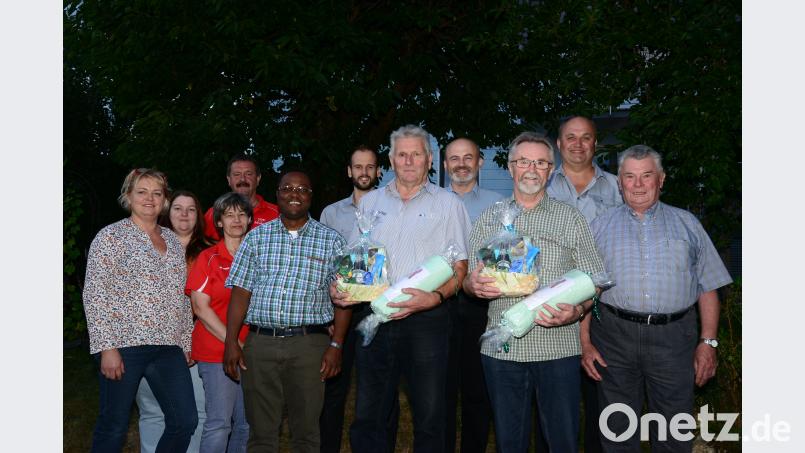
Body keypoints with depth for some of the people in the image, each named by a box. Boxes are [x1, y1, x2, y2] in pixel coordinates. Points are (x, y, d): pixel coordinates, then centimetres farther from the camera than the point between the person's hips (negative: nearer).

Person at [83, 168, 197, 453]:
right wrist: (107, 348, -15)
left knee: (185, 421, 3)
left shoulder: (173, 240, 15)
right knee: (114, 427, 4)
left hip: (168, 348, 6)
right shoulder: (112, 236, -2)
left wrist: (185, 344, 15)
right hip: (124, 344, -5)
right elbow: (94, 294, -8)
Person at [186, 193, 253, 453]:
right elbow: (200, 307, -7)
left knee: (246, 423, 9)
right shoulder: (209, 258, -1)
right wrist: (233, 343, -12)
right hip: (217, 351, -4)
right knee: (219, 423, -7)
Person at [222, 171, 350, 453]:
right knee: (261, 430, 9)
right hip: (260, 342, 1)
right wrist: (231, 342, -1)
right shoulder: (257, 237, 10)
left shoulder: (331, 240, 5)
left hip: (309, 343, -1)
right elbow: (241, 292, 6)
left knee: (306, 430, 7)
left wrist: (336, 345, -6)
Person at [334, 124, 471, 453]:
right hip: (374, 318, 3)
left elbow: (459, 268, 0)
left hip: (425, 320, -3)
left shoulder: (448, 203, 4)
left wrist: (435, 297, -18)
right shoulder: (370, 202, 13)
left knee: (429, 420, 5)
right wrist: (338, 286, -3)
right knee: (367, 418, 9)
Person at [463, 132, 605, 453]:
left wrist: (577, 310, -17)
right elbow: (468, 280, 10)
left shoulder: (571, 218, 6)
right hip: (501, 347, 1)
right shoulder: (488, 219, 10)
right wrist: (474, 285, -14)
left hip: (558, 346, -1)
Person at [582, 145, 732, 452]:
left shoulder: (686, 224, 11)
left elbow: (708, 288, 9)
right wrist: (585, 343, -2)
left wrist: (708, 342, 0)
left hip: (673, 338, 0)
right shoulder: (601, 226, 10)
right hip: (614, 335, 0)